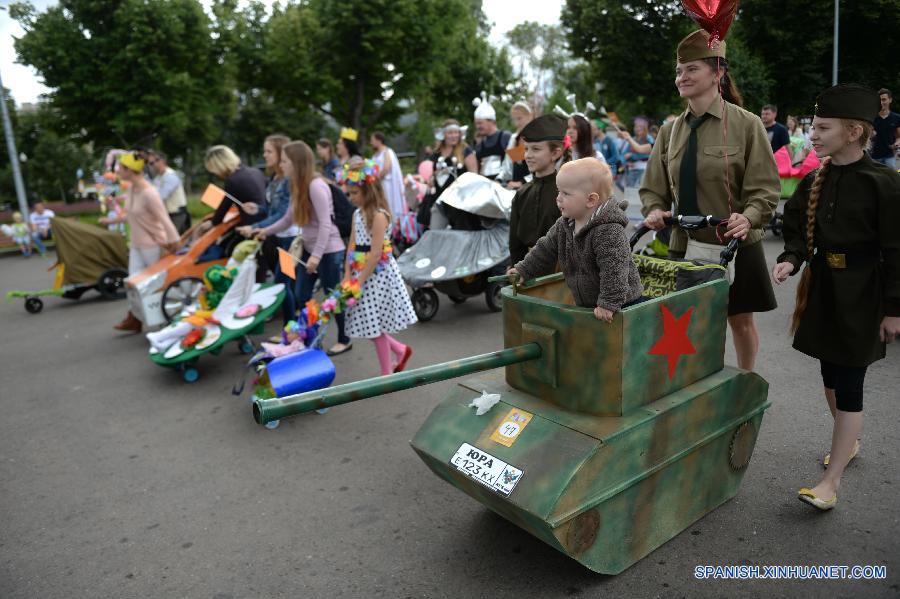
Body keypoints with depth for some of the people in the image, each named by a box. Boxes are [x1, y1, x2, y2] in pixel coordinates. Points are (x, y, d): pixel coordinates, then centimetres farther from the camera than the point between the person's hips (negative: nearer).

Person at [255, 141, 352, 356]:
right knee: (301, 296, 13)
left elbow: (326, 224, -25)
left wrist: (317, 255, -28)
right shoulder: (298, 186, 7)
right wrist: (266, 231, 14)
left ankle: (344, 340, 19)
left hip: (328, 251, -9)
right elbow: (289, 218, 16)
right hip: (309, 249, 9)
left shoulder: (316, 186, -21)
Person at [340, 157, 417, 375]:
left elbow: (375, 255, -21)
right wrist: (347, 276, -3)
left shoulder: (379, 216, -17)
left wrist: (359, 281, -20)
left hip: (377, 274, -8)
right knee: (370, 323, 12)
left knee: (374, 325, 2)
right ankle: (400, 350, 33)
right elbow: (352, 246, 6)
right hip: (362, 272, 8)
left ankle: (387, 374, 18)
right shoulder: (357, 214, 9)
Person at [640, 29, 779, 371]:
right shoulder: (670, 131, 5)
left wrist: (748, 218, -29)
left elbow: (765, 189, -9)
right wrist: (655, 211, -13)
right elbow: (653, 189, 8)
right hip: (685, 244, 3)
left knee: (740, 321, 13)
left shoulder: (746, 124, -7)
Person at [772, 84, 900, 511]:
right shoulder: (814, 181, 3)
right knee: (830, 372, 19)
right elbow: (799, 231, 9)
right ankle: (848, 441, 43)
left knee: (848, 384, -2)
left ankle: (831, 482, 6)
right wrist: (790, 260, -13)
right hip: (822, 285, 6)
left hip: (860, 292, -6)